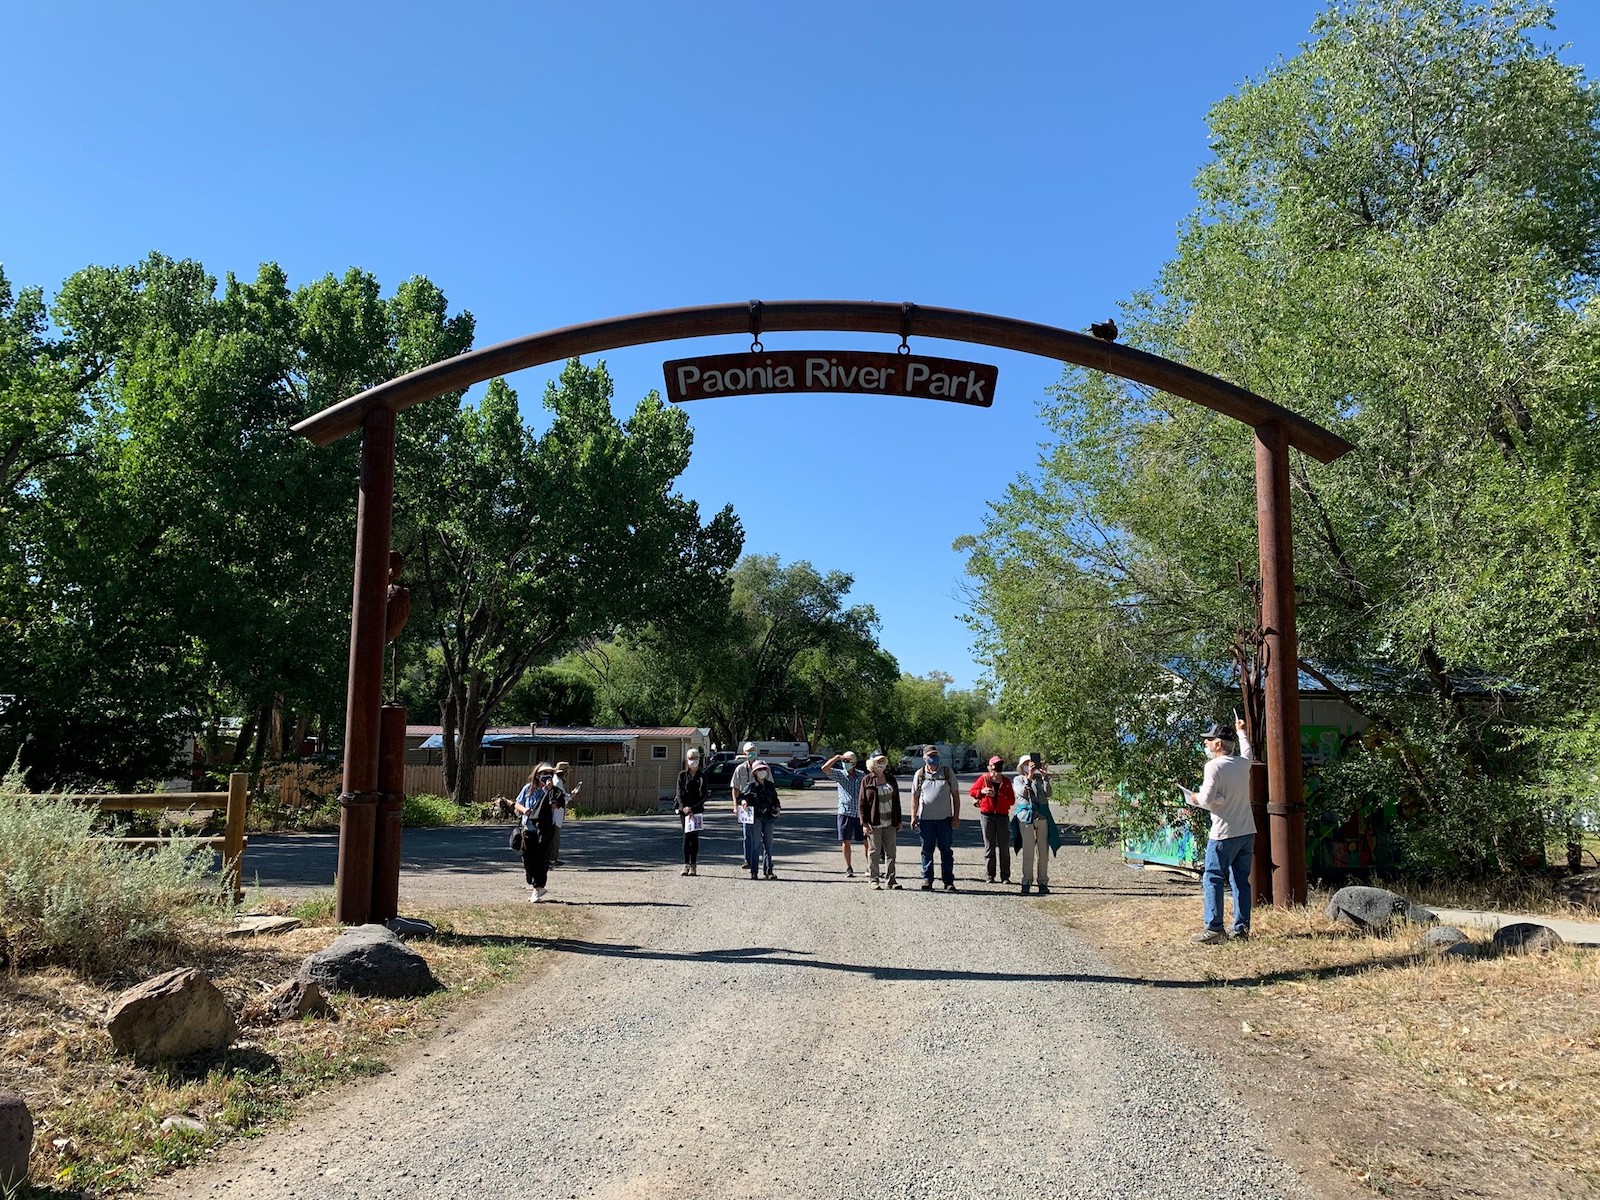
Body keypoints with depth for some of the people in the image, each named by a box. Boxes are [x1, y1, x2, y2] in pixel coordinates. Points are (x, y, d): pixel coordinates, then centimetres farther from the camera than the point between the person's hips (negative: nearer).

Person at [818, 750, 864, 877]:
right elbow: (824, 768, -14)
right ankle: (848, 869, 14)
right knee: (846, 842, 2)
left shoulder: (861, 776, 7)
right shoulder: (839, 774, 1)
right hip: (845, 813, -1)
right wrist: (837, 757, -15)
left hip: (860, 813, 1)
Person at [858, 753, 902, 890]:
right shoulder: (866, 780, -3)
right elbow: (862, 803, -4)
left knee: (890, 852, 7)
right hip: (873, 823, -4)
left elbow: (896, 800, 13)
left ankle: (891, 880, 14)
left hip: (890, 822, 4)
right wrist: (864, 823, -11)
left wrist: (898, 820, 10)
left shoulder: (890, 779, 10)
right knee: (874, 852, 2)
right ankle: (874, 880, 10)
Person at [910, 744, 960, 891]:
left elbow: (955, 795, 6)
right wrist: (913, 817, 1)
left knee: (946, 850, 5)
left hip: (945, 818, 0)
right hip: (925, 818, 0)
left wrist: (956, 816, 0)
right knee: (927, 850, 5)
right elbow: (915, 796, 8)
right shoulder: (919, 774, 5)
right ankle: (927, 880, 13)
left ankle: (949, 882, 11)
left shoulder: (948, 772, 4)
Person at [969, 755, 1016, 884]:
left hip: (1002, 816, 1)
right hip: (987, 815, -1)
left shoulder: (1006, 782, 6)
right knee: (989, 847, 2)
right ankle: (990, 876, 7)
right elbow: (971, 792, 8)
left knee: (1004, 847, 1)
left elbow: (1011, 800, -2)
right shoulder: (984, 779, 3)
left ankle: (1005, 876, 6)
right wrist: (982, 791, -10)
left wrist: (997, 796, -15)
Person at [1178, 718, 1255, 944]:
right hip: (1247, 832, 7)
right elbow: (1246, 751, 33)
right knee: (1241, 881, 12)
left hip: (1224, 834, -7)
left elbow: (1207, 799, -20)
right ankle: (1242, 927, 15)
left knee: (1212, 880, -2)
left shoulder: (1214, 766, -13)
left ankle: (1213, 929, -6)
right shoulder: (1243, 763, 8)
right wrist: (1240, 731, 49)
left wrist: (1195, 798, 1)